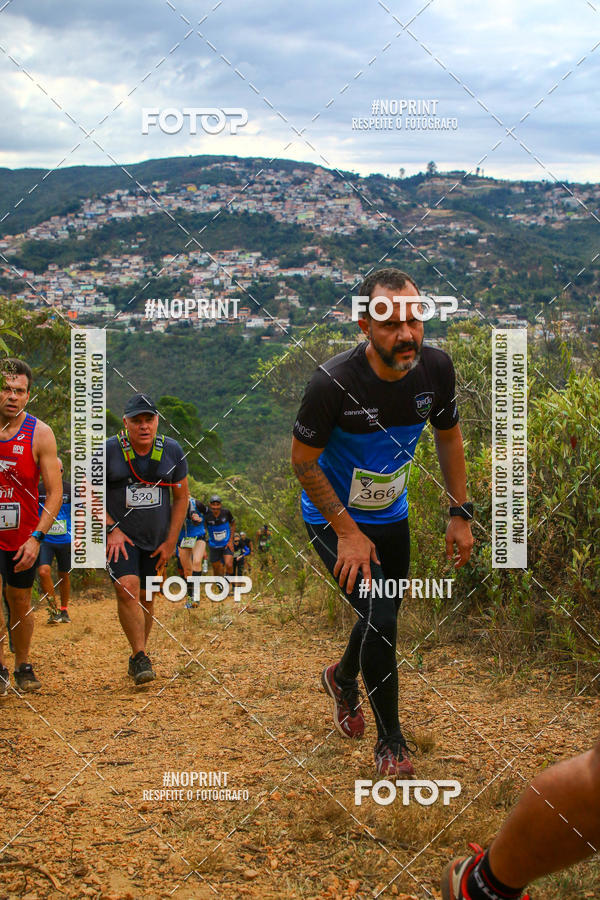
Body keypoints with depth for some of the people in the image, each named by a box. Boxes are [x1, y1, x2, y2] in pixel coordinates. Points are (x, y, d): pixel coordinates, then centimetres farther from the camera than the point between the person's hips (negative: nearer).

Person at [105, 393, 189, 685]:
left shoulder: (172, 450, -2)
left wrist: (170, 542, 3)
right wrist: (111, 529, -10)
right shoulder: (108, 450, -10)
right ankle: (140, 658, -15)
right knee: (128, 589, -21)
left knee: (147, 598, 8)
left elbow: (181, 497, 7)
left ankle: (137, 657, 24)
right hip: (120, 535, -3)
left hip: (157, 538, 3)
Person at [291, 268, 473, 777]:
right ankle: (390, 742, 4)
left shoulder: (435, 367, -16)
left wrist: (460, 515, 1)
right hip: (334, 519, -5)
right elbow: (303, 461, -18)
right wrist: (348, 533, -18)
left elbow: (448, 436, 3)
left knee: (385, 619, 18)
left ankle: (343, 677, 53)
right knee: (380, 618, -17)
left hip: (391, 515, 5)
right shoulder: (335, 381, -31)